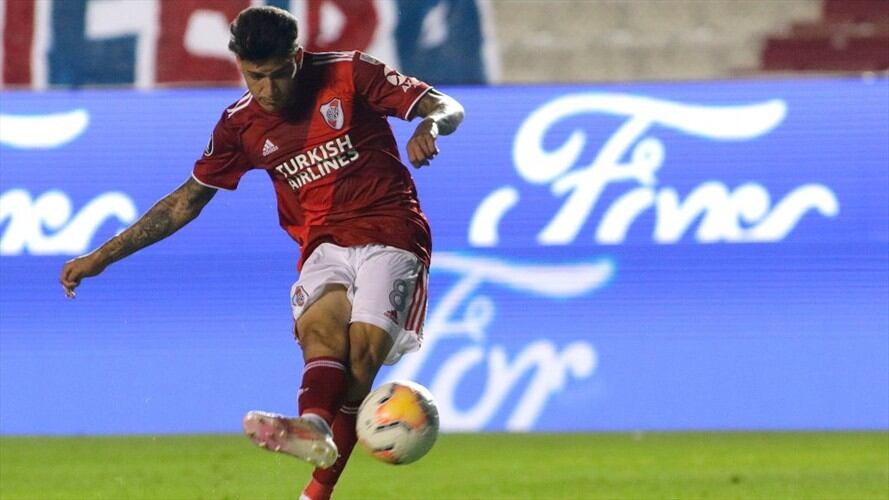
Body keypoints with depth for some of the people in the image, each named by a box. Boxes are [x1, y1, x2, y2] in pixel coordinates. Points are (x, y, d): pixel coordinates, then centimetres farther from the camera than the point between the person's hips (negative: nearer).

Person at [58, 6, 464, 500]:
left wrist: (429, 125, -29)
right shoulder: (241, 124, 7)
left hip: (390, 232, -2)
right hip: (324, 244, 2)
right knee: (323, 321, -30)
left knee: (362, 351, -23)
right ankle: (314, 428, -58)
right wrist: (103, 256, 14)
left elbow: (448, 107, -3)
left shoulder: (349, 74, -3)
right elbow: (189, 199, 16)